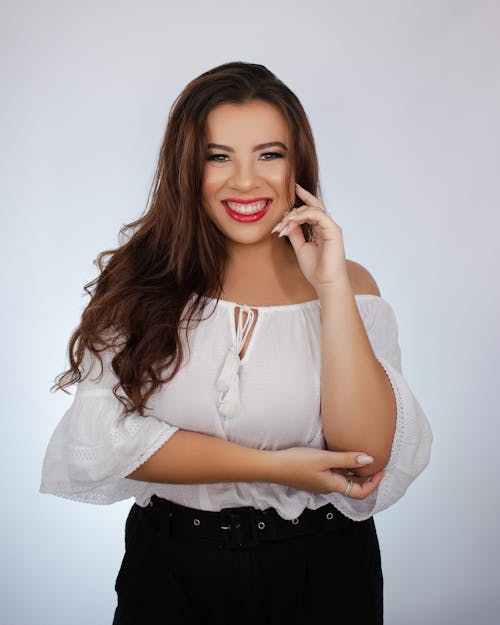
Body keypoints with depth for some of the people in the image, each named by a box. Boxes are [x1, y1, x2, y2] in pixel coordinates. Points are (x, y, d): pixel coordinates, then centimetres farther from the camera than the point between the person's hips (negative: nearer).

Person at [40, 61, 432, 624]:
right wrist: (272, 467, -17)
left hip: (318, 574, 1)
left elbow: (368, 457, -16)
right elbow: (101, 439, -14)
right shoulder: (138, 281, -5)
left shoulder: (347, 284, -5)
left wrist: (332, 287, -21)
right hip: (169, 570, 0)